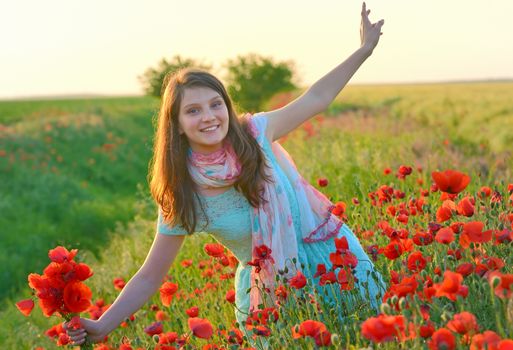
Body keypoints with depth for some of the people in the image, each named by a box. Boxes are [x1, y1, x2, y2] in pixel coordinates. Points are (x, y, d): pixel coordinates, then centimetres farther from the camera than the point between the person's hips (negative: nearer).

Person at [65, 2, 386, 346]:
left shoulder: (254, 133, -12)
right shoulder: (182, 198, -15)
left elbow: (316, 98, 0)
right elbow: (150, 277, -10)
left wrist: (365, 49, 0)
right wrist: (102, 326, -19)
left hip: (330, 252, 2)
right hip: (269, 291, -1)